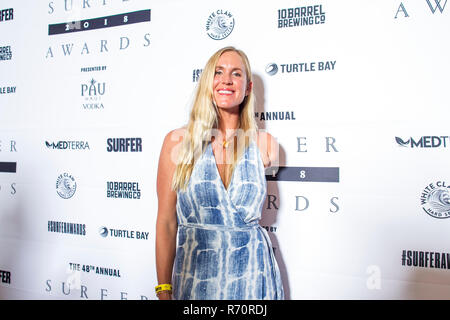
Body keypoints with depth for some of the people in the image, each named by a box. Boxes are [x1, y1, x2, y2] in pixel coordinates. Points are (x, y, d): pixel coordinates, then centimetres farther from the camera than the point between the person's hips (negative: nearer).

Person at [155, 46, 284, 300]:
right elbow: (166, 223, -4)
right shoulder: (178, 141, -6)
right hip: (195, 274, -1)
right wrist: (164, 291, -3)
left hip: (251, 275, 1)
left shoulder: (265, 145, -3)